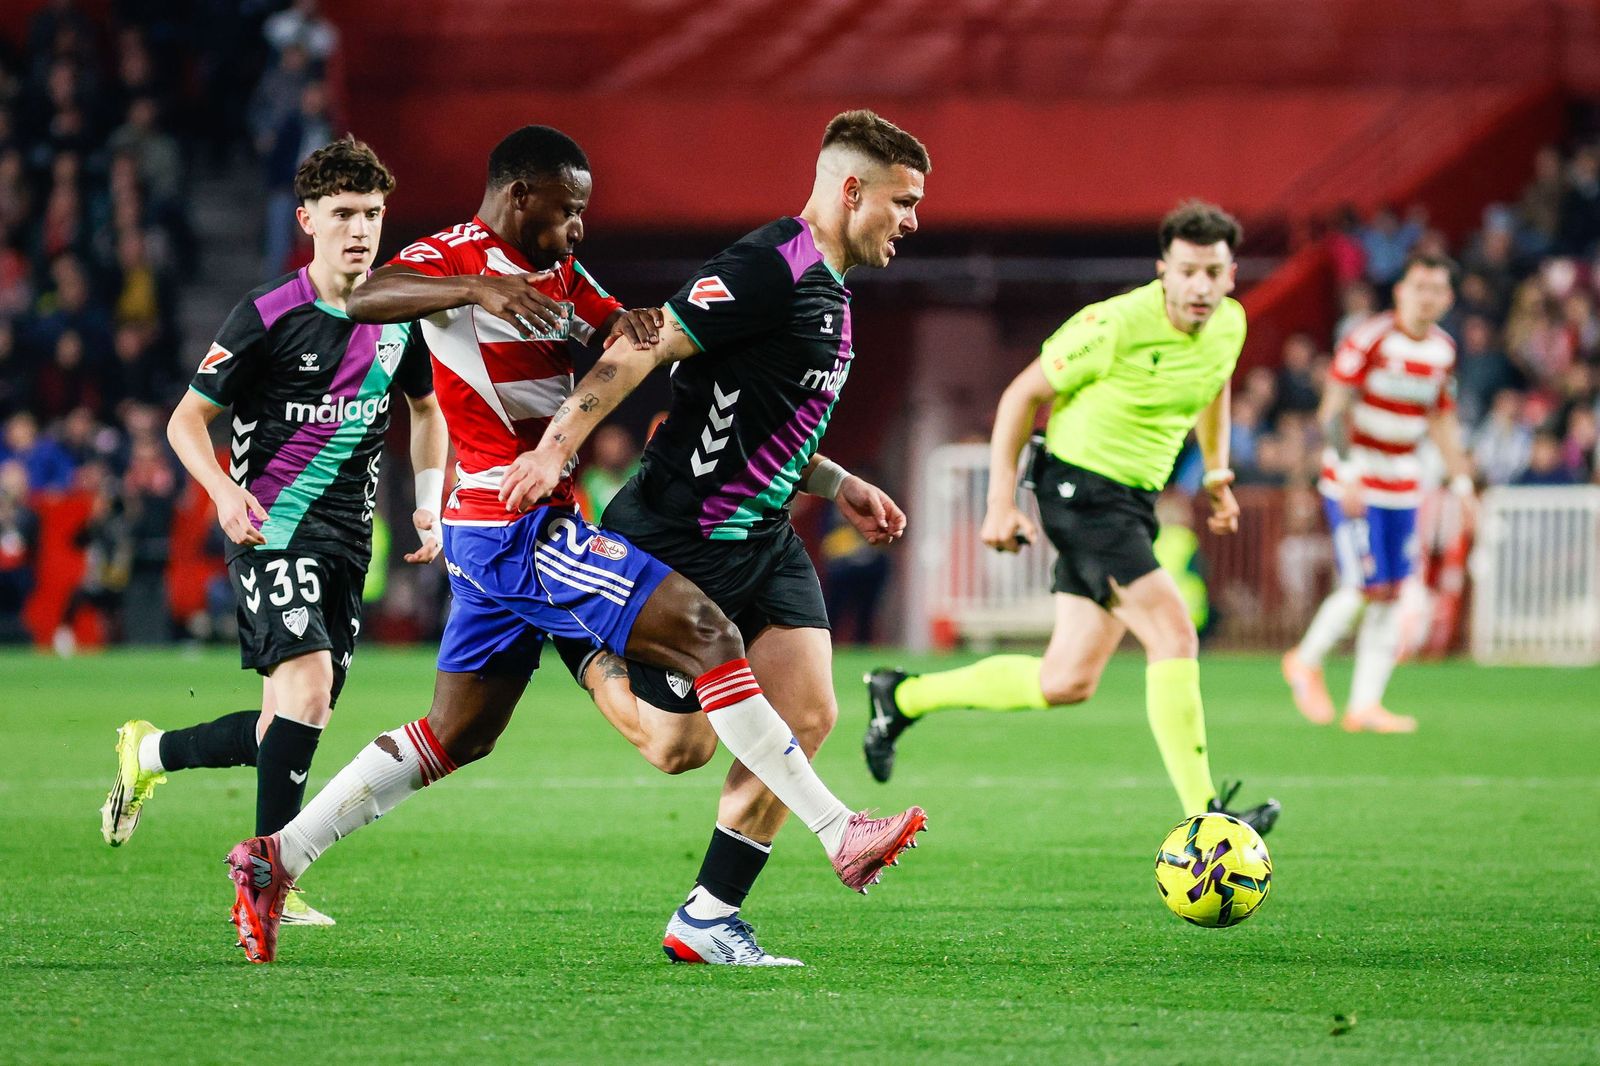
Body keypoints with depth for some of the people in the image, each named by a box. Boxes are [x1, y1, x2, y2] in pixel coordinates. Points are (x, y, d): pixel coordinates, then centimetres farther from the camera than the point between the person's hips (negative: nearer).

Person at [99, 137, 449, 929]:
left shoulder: (399, 317, 7)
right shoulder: (268, 316, -9)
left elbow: (425, 409, 25)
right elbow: (187, 419, -3)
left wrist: (429, 504, 11)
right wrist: (224, 490, -21)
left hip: (346, 540, 6)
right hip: (273, 529, -6)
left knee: (287, 730, 6)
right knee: (308, 685, -25)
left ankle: (148, 752, 32)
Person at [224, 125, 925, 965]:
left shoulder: (558, 273, 18)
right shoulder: (452, 257, -9)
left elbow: (624, 338, 10)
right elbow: (358, 299, -28)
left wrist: (636, 328, -15)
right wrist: (478, 289, -42)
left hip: (494, 541, 10)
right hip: (516, 525, -10)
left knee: (455, 736, 15)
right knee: (704, 633, -16)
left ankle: (276, 861, 17)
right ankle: (841, 837, -19)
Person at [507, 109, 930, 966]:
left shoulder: (826, 286, 13)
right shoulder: (769, 269, -19)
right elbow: (639, 349, -24)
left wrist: (838, 486, 19)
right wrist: (556, 447, -30)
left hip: (759, 537, 9)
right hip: (677, 540, -9)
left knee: (808, 713, -4)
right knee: (680, 746, -2)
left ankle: (708, 916, 3)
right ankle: (582, 654, 29)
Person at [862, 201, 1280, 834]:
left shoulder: (1229, 325, 2)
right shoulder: (1117, 325, -20)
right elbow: (1024, 394, -10)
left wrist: (1216, 472, 18)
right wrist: (1001, 502, -12)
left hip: (1135, 499, 8)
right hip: (1080, 489, -8)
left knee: (1066, 682, 7)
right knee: (1175, 634, -21)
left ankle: (902, 697, 25)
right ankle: (1203, 819, -21)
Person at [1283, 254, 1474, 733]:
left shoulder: (1443, 350, 7)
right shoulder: (1369, 340, -13)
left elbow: (1442, 419, 19)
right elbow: (1334, 409, -14)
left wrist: (1461, 481, 15)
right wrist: (1348, 473, -23)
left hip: (1402, 486, 6)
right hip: (1354, 480, -6)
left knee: (1391, 593, 1)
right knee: (1367, 588, -13)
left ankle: (1365, 704, 6)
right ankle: (1305, 663, 12)